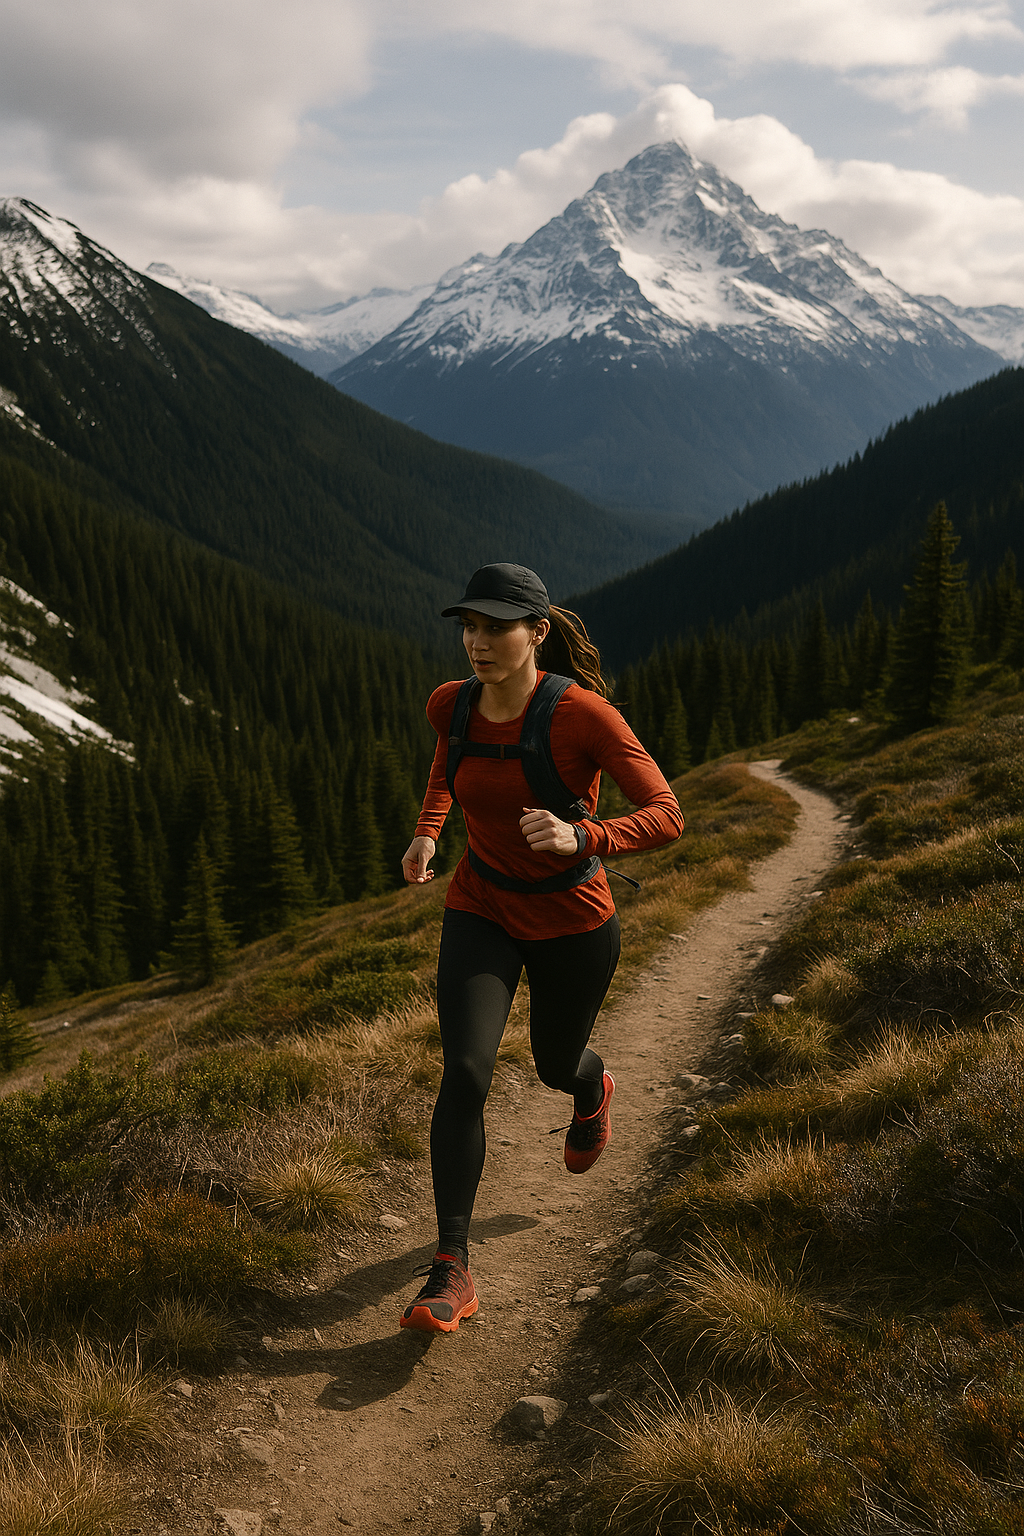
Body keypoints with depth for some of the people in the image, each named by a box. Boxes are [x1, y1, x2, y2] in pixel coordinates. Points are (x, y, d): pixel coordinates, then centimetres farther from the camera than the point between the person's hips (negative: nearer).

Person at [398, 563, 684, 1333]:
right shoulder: (450, 703, -11)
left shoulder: (584, 714, -25)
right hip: (481, 909, 2)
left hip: (572, 918, -2)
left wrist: (581, 838, -44)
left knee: (556, 1065, 20)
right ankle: (452, 1272, -9)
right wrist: (427, 831, -1)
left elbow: (668, 816, -26)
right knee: (465, 1072, -17)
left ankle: (592, 1089, 61)